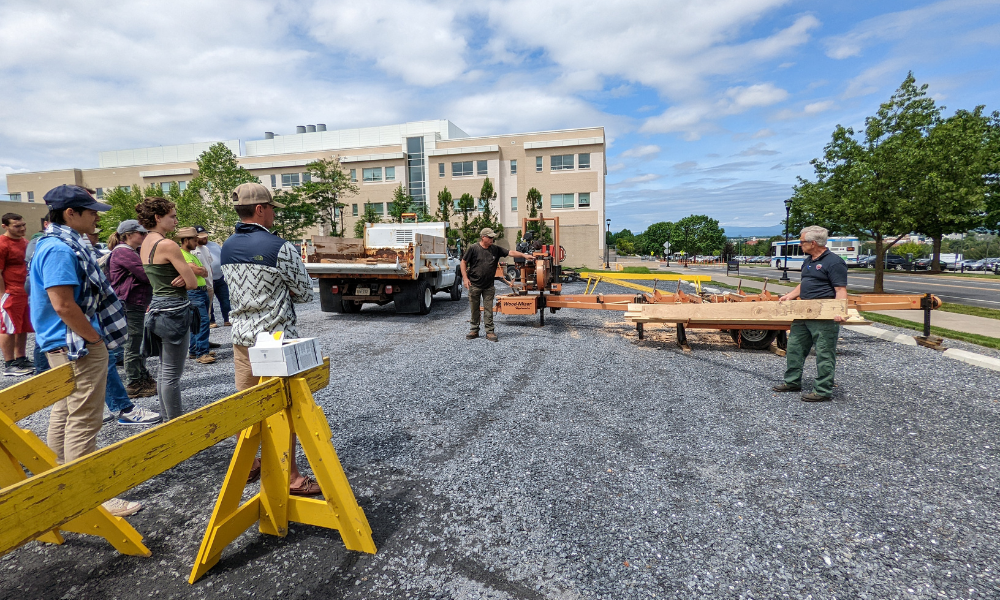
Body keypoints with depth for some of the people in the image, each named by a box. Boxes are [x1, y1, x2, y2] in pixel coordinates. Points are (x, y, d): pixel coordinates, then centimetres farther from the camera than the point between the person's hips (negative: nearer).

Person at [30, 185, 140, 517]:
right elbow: (63, 305, -25)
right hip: (79, 347, -11)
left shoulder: (65, 244, 12)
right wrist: (96, 339, -16)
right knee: (83, 421, -4)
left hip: (68, 346, 11)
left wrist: (95, 336, 16)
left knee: (64, 413, 20)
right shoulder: (60, 250, -19)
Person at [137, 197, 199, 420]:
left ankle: (167, 418, 27)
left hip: (156, 307, 10)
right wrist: (182, 280, 5)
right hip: (173, 310, -10)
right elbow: (193, 283, -16)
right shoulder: (167, 245, -15)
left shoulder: (145, 244, 13)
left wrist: (181, 275, -5)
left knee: (164, 370, 17)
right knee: (172, 374, -3)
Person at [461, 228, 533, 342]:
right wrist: (465, 278, -7)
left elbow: (510, 252, 2)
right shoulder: (473, 248, -5)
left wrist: (524, 255, -10)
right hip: (474, 285, -2)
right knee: (474, 309, 7)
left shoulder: (495, 249, 4)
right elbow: (463, 262, 0)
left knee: (489, 310, 2)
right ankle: (474, 330, 19)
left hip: (489, 286, 2)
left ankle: (490, 331, 9)